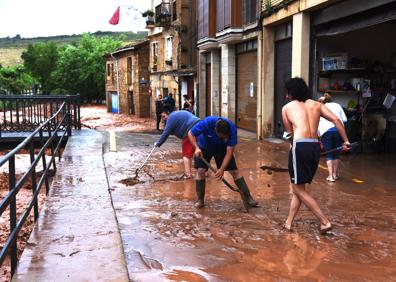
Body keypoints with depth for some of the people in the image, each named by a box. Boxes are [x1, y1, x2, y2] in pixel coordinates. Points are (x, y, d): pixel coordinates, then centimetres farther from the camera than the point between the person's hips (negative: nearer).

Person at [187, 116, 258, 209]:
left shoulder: (232, 128, -34)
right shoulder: (207, 123, -38)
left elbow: (229, 152, -29)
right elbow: (191, 134, -23)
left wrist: (222, 169, -34)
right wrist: (196, 148, -38)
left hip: (222, 149, 1)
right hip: (204, 147, -1)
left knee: (234, 171, -5)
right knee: (200, 170, -14)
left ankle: (248, 198, 3)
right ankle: (200, 200, 1)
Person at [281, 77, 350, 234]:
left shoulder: (287, 108, 12)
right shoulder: (316, 105, 18)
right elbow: (336, 120, 4)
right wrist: (346, 141, 6)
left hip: (300, 147, -5)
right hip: (315, 148, 6)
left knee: (298, 189, 5)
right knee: (297, 187, 19)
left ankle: (325, 222, 0)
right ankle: (288, 222, 23)